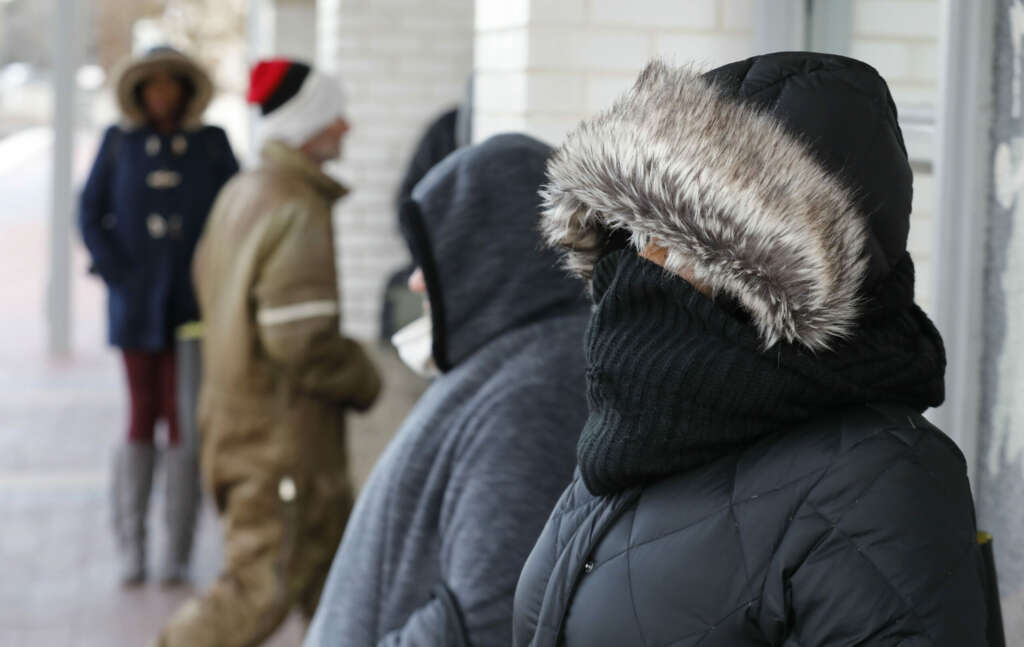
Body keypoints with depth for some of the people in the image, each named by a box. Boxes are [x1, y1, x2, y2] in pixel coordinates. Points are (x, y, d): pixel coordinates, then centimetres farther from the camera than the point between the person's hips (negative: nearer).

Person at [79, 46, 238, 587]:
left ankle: (178, 555, 2)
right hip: (137, 304, 0)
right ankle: (131, 552, 5)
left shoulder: (211, 144, 4)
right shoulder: (119, 142, 5)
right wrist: (117, 275, -5)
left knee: (185, 421, -2)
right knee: (143, 418, 0)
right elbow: (91, 214, 5)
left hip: (194, 305, 0)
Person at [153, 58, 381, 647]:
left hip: (236, 417, 10)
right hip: (284, 436, -10)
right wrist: (365, 381, -9)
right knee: (260, 588, -3)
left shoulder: (238, 195, 9)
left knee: (336, 571, 19)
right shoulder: (297, 212, -21)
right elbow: (301, 339, -26)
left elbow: (209, 282, 20)